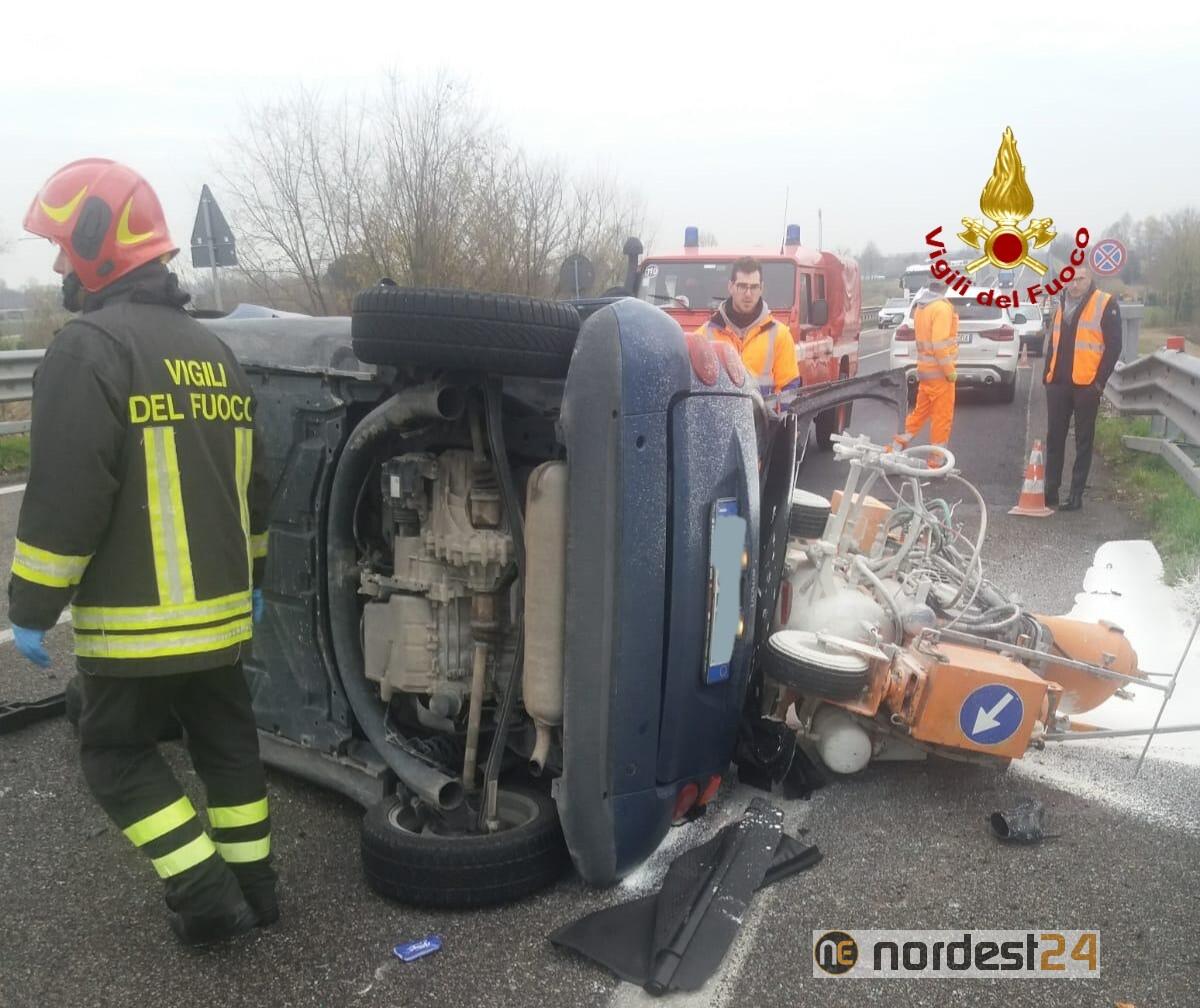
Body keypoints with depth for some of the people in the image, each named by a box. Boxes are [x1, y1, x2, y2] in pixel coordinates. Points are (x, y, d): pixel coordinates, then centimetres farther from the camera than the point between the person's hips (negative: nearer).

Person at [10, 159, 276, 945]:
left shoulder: (91, 347, -14)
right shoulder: (214, 351, 13)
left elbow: (65, 496, -19)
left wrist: (33, 608, -10)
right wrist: (252, 579, 25)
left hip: (137, 620, -7)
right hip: (219, 610, 7)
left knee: (118, 753, 9)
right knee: (226, 741, 17)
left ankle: (207, 894, 8)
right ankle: (253, 886, 27)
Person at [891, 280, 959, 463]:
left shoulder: (921, 306, 11)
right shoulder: (941, 307, -17)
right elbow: (940, 344, -23)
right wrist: (950, 371, -16)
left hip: (925, 368, 8)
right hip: (939, 371, -8)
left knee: (921, 411, 18)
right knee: (942, 417, 0)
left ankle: (898, 446, 18)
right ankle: (935, 462, 6)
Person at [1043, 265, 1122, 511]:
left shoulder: (1106, 304, -5)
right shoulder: (1063, 304, 14)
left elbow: (1113, 345, -7)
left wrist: (1100, 381, -12)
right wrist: (1047, 374, 12)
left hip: (1086, 384, -5)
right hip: (1058, 383, 5)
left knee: (1083, 441, 4)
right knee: (1054, 437, 8)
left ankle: (1076, 494, 8)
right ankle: (1050, 489, 15)